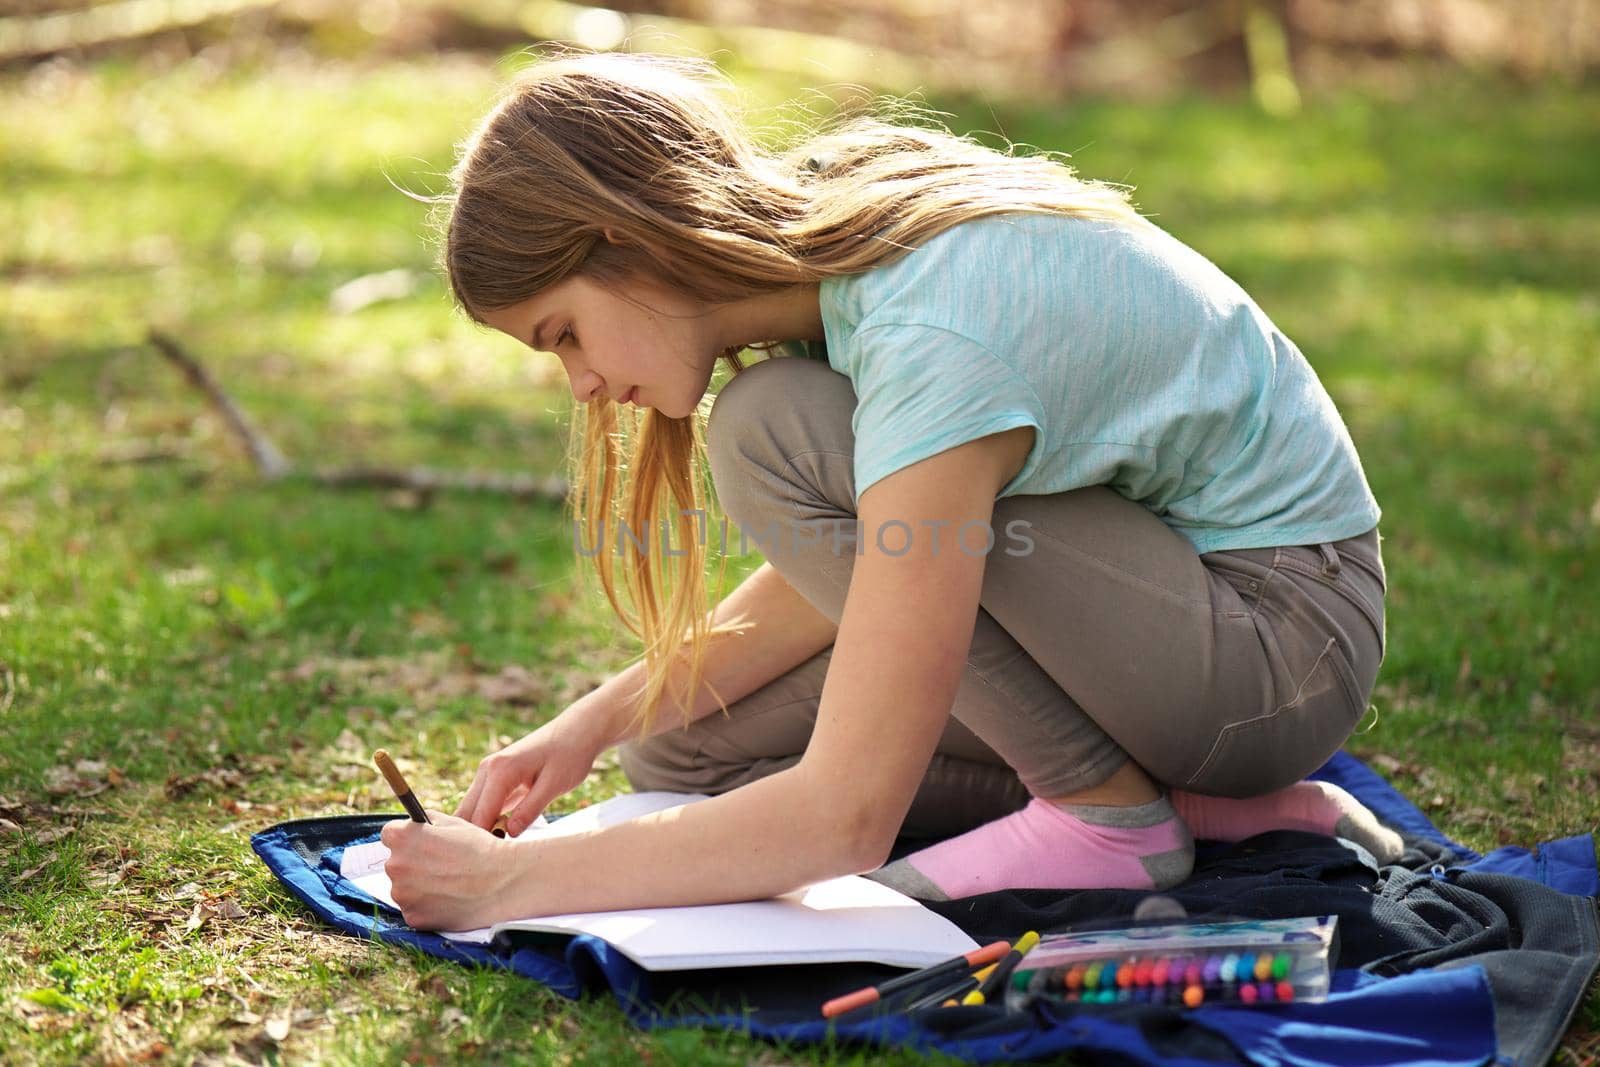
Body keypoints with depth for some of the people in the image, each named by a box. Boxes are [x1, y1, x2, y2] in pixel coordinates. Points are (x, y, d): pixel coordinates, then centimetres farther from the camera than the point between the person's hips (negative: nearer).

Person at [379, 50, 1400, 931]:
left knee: (777, 429, -24)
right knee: (686, 748, 2)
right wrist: (598, 722, -1)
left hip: (1287, 624, -9)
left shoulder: (930, 344, -31)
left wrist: (512, 880, -26)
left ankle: (1111, 814, -10)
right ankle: (1198, 795, 4)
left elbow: (846, 814, -33)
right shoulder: (825, 243, -5)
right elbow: (838, 570, 8)